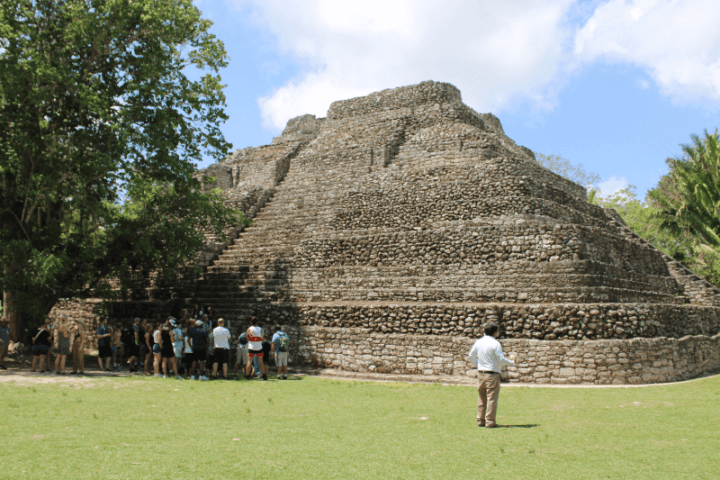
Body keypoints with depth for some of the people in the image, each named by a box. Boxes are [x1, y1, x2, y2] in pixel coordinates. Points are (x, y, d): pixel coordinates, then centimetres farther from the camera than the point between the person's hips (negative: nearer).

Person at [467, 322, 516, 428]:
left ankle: (480, 420, 17)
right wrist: (512, 362, 2)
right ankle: (490, 422, 0)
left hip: (481, 373, 6)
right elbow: (501, 359, -13)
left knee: (481, 398, 14)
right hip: (492, 374, -6)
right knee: (492, 398, 0)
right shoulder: (495, 344, -12)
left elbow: (471, 356, 11)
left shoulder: (478, 342, 7)